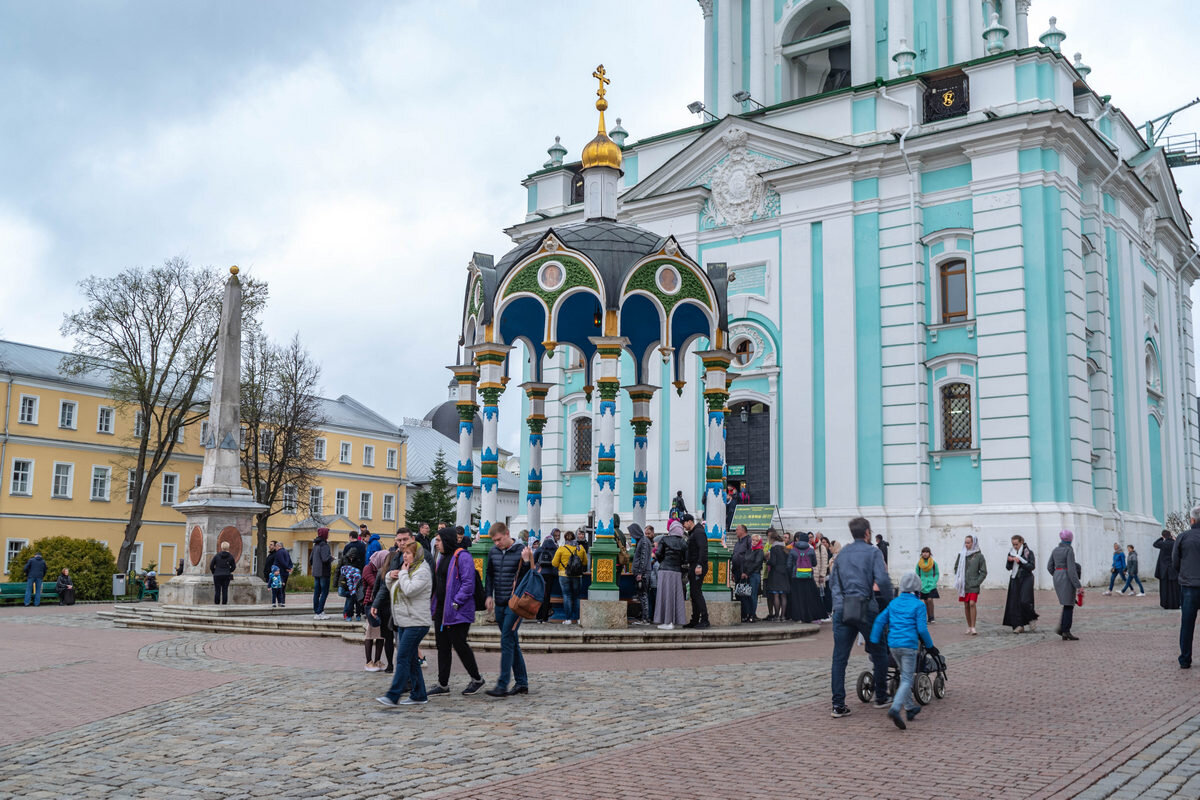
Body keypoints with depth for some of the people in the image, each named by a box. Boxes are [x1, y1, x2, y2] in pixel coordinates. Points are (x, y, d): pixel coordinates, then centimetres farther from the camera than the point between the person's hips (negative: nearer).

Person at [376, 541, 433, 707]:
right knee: (411, 660, 10)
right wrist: (390, 577, 5)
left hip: (416, 623, -10)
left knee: (403, 658, -11)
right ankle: (419, 695, 15)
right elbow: (391, 588, 25)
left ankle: (393, 696, -10)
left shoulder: (422, 572, -12)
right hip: (403, 622, 10)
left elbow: (409, 590, -25)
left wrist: (403, 573, -12)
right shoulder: (407, 571, 19)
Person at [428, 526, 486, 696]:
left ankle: (477, 679, 13)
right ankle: (443, 684, 16)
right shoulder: (442, 557, 16)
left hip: (458, 612, -9)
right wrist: (434, 604, 13)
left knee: (459, 644, -4)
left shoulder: (463, 557, -13)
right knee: (442, 646, 9)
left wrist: (455, 603, -21)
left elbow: (468, 584, -19)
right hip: (441, 610, 9)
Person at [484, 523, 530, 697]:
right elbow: (490, 574, 21)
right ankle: (522, 683, 19)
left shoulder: (522, 551, -9)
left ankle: (502, 685, -11)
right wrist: (489, 595, 11)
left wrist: (526, 561, -25)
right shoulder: (494, 552, 8)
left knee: (507, 641, -12)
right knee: (512, 643, 11)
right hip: (500, 604, 6)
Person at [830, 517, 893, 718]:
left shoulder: (842, 553, 14)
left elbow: (832, 580, 18)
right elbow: (882, 580, -13)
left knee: (840, 658, 3)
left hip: (841, 609, 4)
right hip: (865, 609, -4)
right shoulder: (873, 552, 0)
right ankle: (881, 697, 24)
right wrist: (890, 600, 1)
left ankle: (838, 705, -1)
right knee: (879, 652, 16)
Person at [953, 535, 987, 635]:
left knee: (972, 604, -14)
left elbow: (983, 572, 0)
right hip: (964, 585, 4)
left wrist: (977, 582, -9)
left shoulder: (979, 556, -3)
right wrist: (959, 579, 6)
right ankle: (969, 627, 16)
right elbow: (956, 567, 18)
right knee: (966, 605, 7)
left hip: (973, 586, -4)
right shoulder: (961, 555, 6)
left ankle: (973, 628, -12)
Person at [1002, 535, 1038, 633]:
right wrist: (1009, 561, -13)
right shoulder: (1011, 552, 8)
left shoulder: (1028, 552, -5)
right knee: (1015, 602, -2)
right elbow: (1008, 568, 7)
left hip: (1026, 578, -4)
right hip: (1015, 580, 4)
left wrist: (1020, 561, -21)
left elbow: (1032, 566, -12)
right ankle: (1019, 626, 2)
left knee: (1024, 601, -15)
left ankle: (1031, 618, 13)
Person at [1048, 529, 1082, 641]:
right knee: (1068, 606, 0)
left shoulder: (1055, 550, 10)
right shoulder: (1069, 550, -12)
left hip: (1057, 578, 7)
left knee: (1069, 603, 18)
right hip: (1067, 579, -7)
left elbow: (1049, 567, 12)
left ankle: (1061, 627, 9)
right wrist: (1078, 586, -18)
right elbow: (1071, 569, -18)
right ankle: (1066, 633, 0)